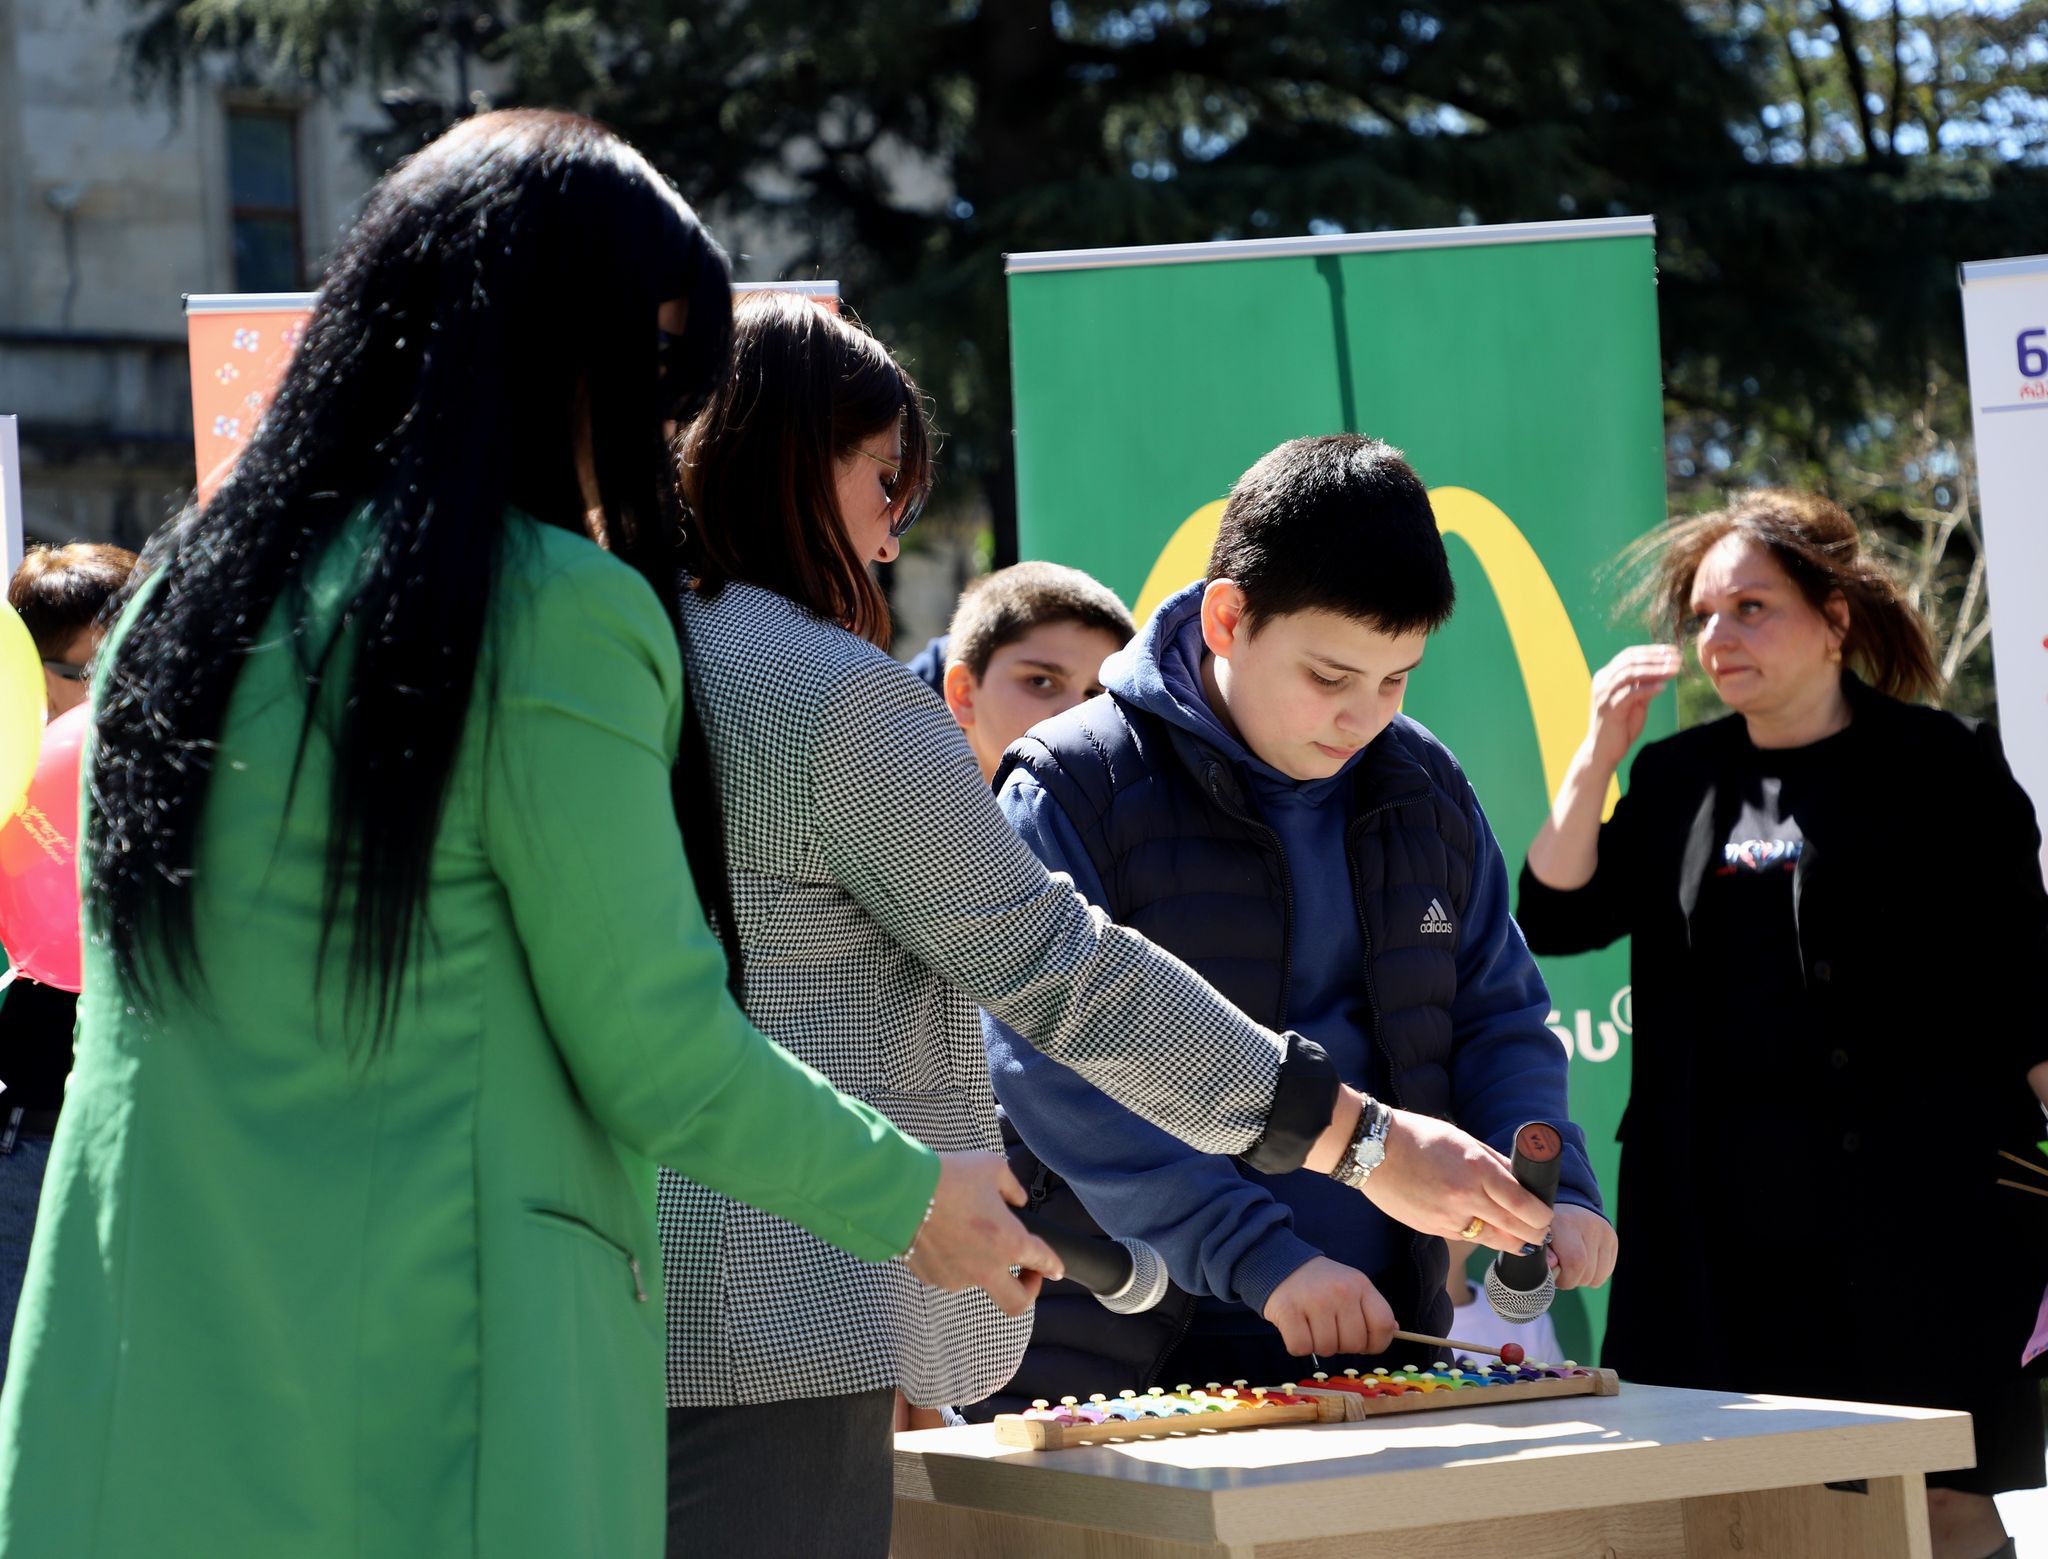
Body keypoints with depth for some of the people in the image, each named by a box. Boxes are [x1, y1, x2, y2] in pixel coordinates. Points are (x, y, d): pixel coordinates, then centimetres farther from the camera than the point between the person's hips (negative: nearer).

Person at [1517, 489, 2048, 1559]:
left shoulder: (1940, 766, 1)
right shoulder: (1680, 777, 14)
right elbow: (1557, 916, 7)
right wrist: (1599, 750, -3)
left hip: (1918, 1215, -4)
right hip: (1727, 1223, 4)